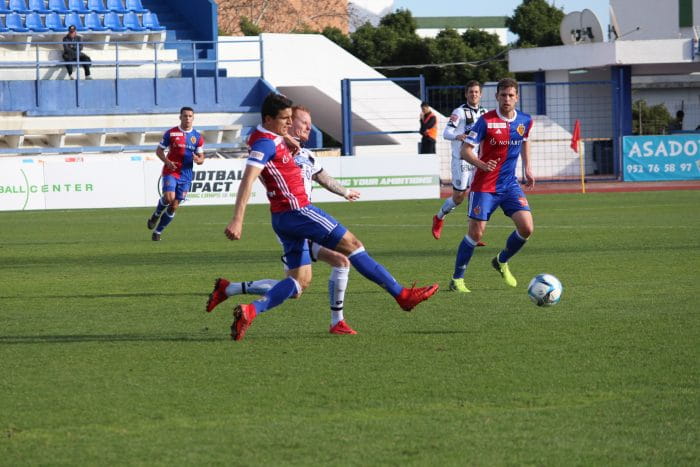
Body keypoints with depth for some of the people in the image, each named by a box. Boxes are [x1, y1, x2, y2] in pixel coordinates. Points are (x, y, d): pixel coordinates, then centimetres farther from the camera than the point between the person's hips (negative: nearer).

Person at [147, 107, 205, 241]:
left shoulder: (198, 137, 5)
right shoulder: (171, 133, -2)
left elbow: (201, 159, 9)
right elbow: (159, 150, 5)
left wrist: (198, 160, -16)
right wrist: (167, 161, -15)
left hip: (186, 175, 3)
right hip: (171, 171, -3)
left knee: (174, 206, 1)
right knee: (169, 197, -25)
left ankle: (157, 231, 15)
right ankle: (155, 215, 6)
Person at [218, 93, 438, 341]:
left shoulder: (271, 140, 15)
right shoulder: (265, 143, -14)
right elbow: (247, 181, -25)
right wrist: (237, 220, -33)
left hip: (284, 218, 11)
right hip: (296, 210, -11)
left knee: (300, 281, 5)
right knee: (352, 244, -3)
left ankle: (249, 311, -11)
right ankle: (402, 294, 2)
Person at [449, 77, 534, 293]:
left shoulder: (525, 121, 1)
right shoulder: (486, 121, -14)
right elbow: (465, 150, -16)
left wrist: (527, 168, 18)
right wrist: (482, 165, -33)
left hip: (510, 184, 4)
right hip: (484, 185, -4)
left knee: (527, 228, -9)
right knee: (476, 232, -6)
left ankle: (502, 261, 18)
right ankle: (457, 279, 8)